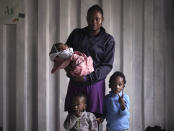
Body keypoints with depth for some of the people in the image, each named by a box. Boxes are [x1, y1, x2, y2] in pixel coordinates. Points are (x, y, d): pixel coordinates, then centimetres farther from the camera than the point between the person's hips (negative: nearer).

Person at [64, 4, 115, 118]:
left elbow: (107, 65, -4)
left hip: (94, 84, -3)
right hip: (75, 84, 3)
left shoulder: (108, 39, 1)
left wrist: (88, 77, -18)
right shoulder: (76, 34, 10)